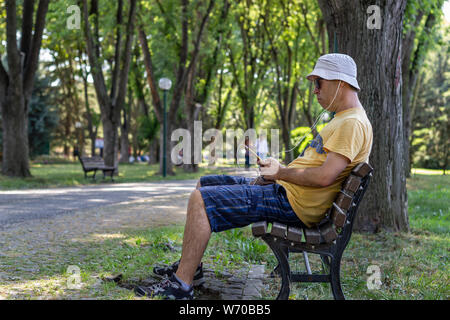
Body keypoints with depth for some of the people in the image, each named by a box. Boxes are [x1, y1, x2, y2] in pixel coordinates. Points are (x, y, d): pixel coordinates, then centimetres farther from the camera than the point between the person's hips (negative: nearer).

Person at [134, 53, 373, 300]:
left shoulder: (353, 123, -15)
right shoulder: (341, 119, 19)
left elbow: (324, 177, -25)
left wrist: (281, 172, -11)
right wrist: (277, 169, 8)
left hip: (292, 202, -11)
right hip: (284, 189, 11)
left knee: (200, 200, -19)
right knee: (204, 185, 15)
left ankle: (181, 284, -13)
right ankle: (190, 266, 16)